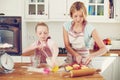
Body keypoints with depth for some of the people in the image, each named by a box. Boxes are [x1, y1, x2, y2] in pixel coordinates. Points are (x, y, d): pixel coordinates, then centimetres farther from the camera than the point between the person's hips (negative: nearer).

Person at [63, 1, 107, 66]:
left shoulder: (90, 29, -14)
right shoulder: (66, 26, -3)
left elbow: (104, 49, -16)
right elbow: (67, 45, -3)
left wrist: (92, 55, -34)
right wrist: (76, 55, -21)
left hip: (84, 62, -2)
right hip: (70, 61, 2)